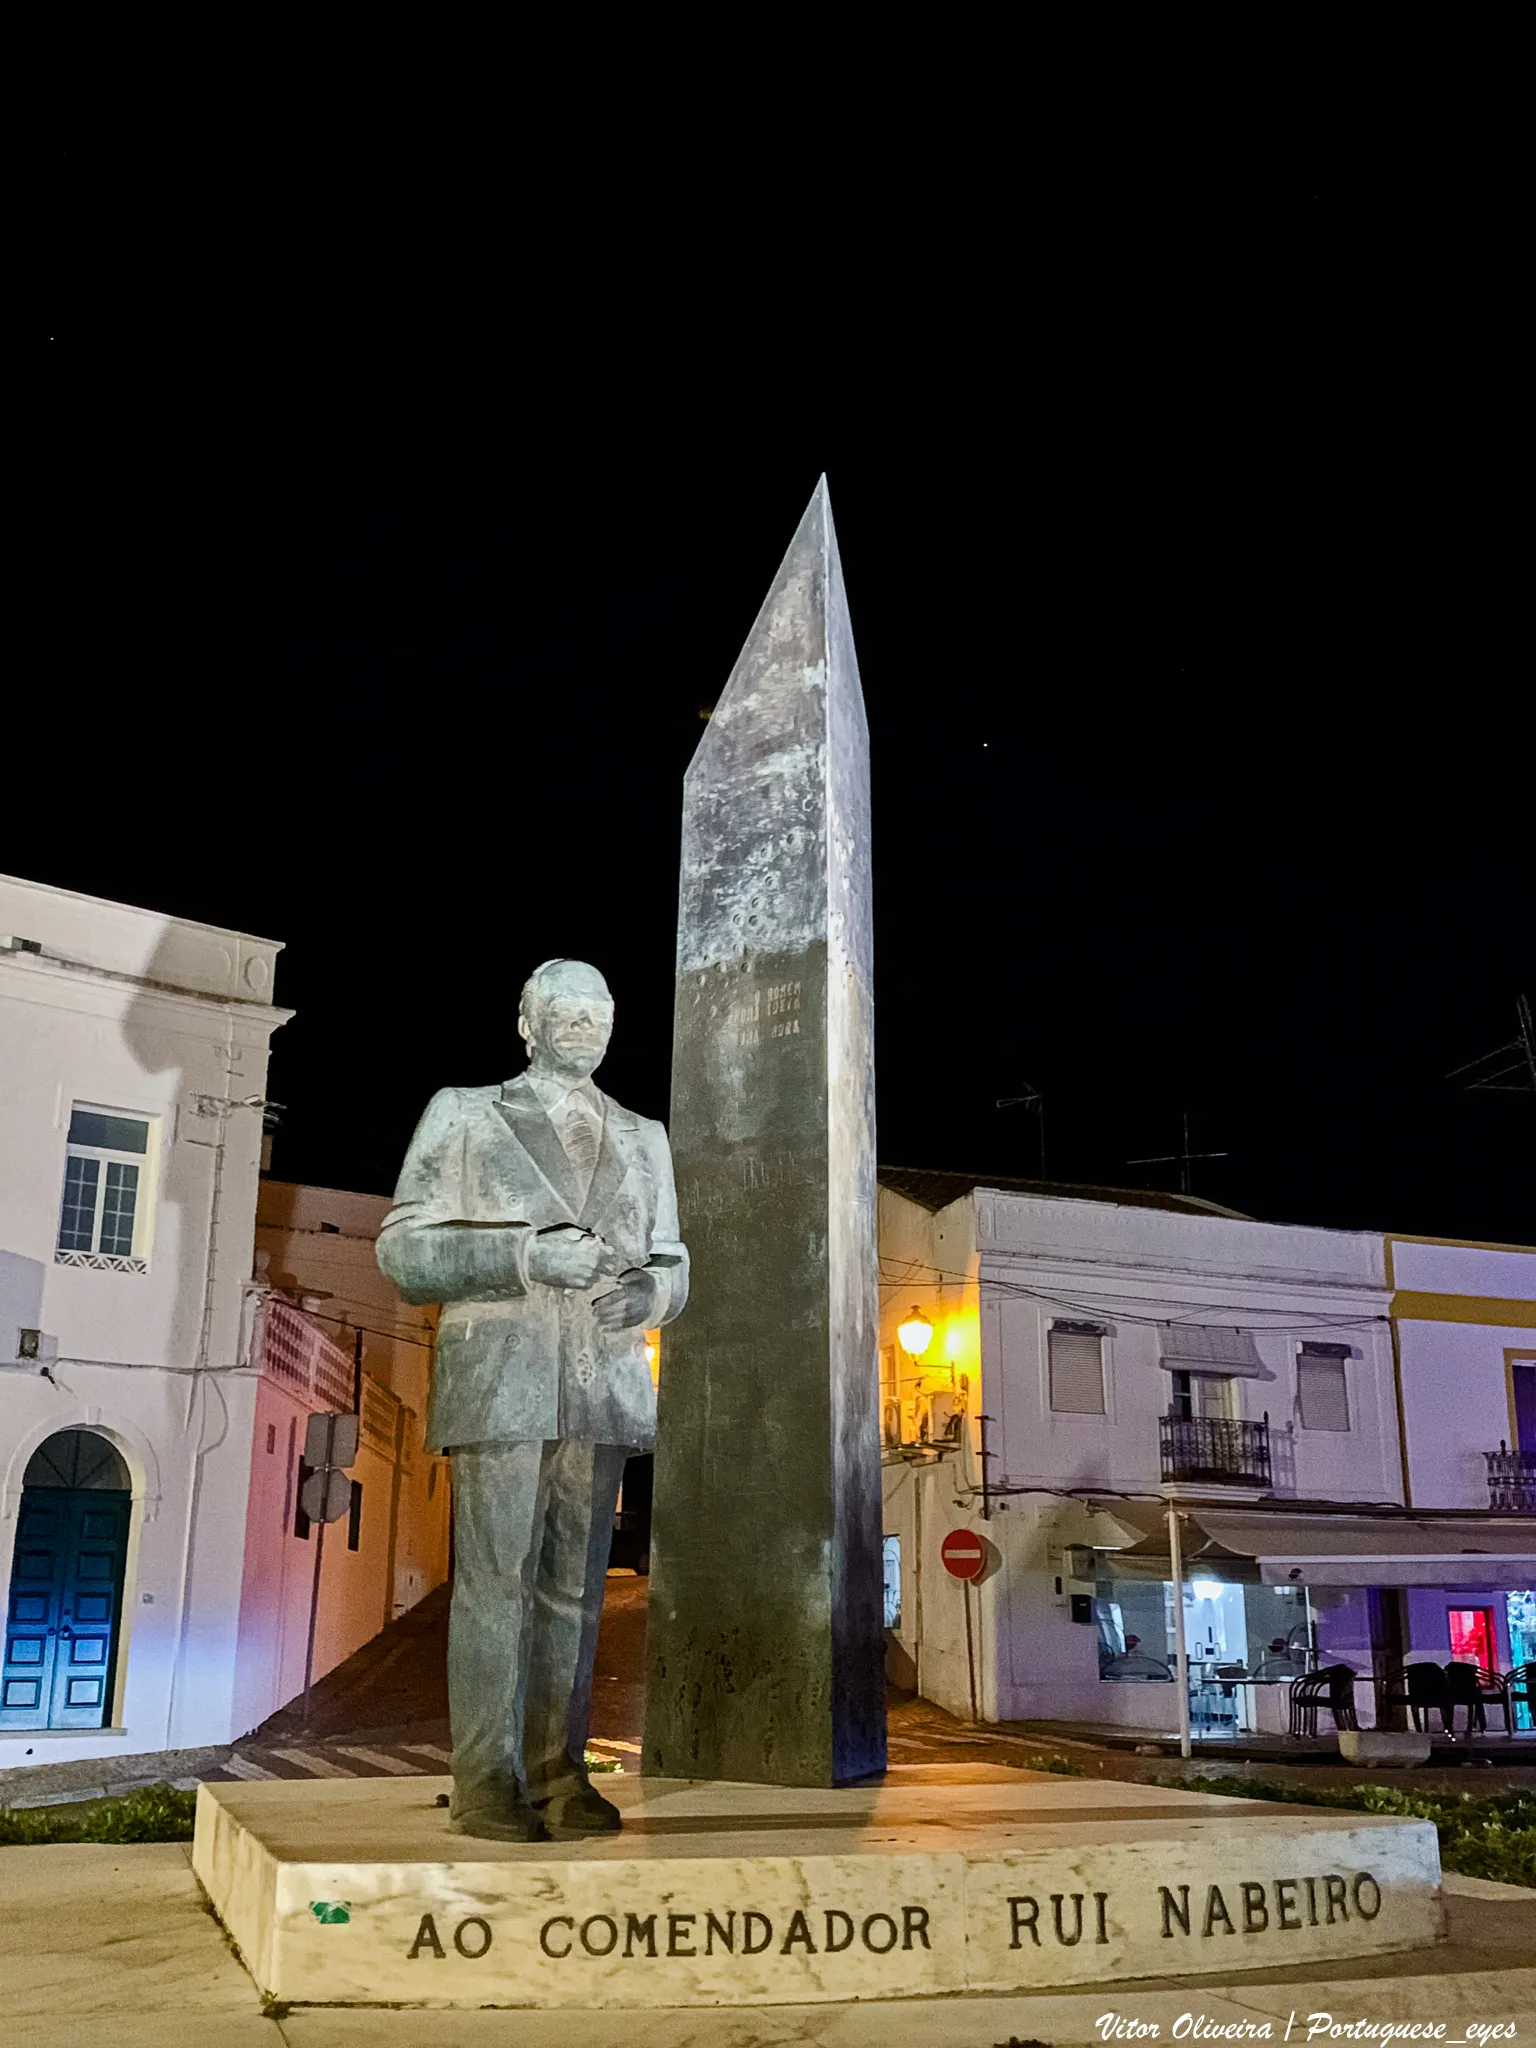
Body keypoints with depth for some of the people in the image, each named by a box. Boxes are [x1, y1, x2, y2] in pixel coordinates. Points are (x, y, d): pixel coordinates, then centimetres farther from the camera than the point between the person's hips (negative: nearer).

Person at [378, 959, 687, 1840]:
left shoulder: (643, 1138, 19)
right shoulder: (465, 1114, 9)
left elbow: (672, 1259, 21)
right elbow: (406, 1247, 2)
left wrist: (651, 1290, -4)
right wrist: (524, 1254, -13)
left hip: (605, 1386, 3)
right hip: (500, 1377, -3)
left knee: (575, 1585, 2)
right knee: (496, 1579, -6)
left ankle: (560, 1775, 7)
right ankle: (487, 1784, -1)